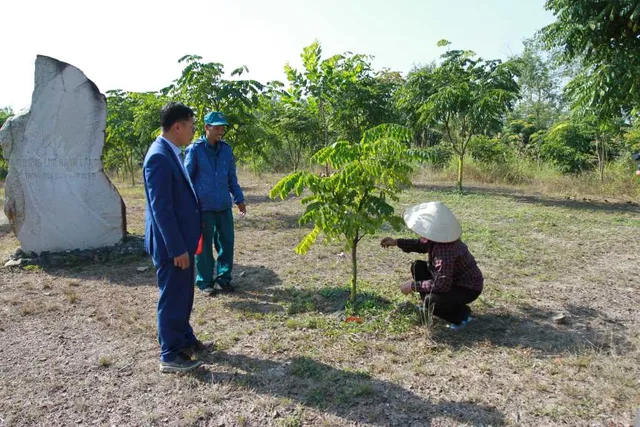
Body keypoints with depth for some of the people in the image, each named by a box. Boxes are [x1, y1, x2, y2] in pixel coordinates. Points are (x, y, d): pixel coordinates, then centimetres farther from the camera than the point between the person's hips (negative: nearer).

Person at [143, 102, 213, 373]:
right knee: (172, 298, 3)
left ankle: (185, 340, 37)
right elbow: (161, 208, -23)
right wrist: (177, 248, -21)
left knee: (182, 295, 21)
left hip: (181, 239, 10)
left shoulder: (171, 153, 10)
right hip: (171, 243, -10)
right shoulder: (159, 157, -21)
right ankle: (170, 356, 18)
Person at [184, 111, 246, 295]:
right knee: (204, 245, 6)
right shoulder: (194, 149, -8)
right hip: (203, 207, -5)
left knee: (226, 242, 9)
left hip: (224, 206, 5)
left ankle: (223, 278, 25)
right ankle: (205, 281, 20)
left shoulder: (226, 149, 6)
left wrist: (239, 199, 13)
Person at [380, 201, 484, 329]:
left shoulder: (446, 252, -38)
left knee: (431, 301, -29)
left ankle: (461, 315, 0)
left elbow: (441, 284, -38)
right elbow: (421, 245, 12)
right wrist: (397, 242, 1)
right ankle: (428, 307, 16)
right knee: (418, 267, 5)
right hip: (452, 279, 9)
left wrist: (413, 285, -27)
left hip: (467, 288, -9)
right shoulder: (436, 238, -10)